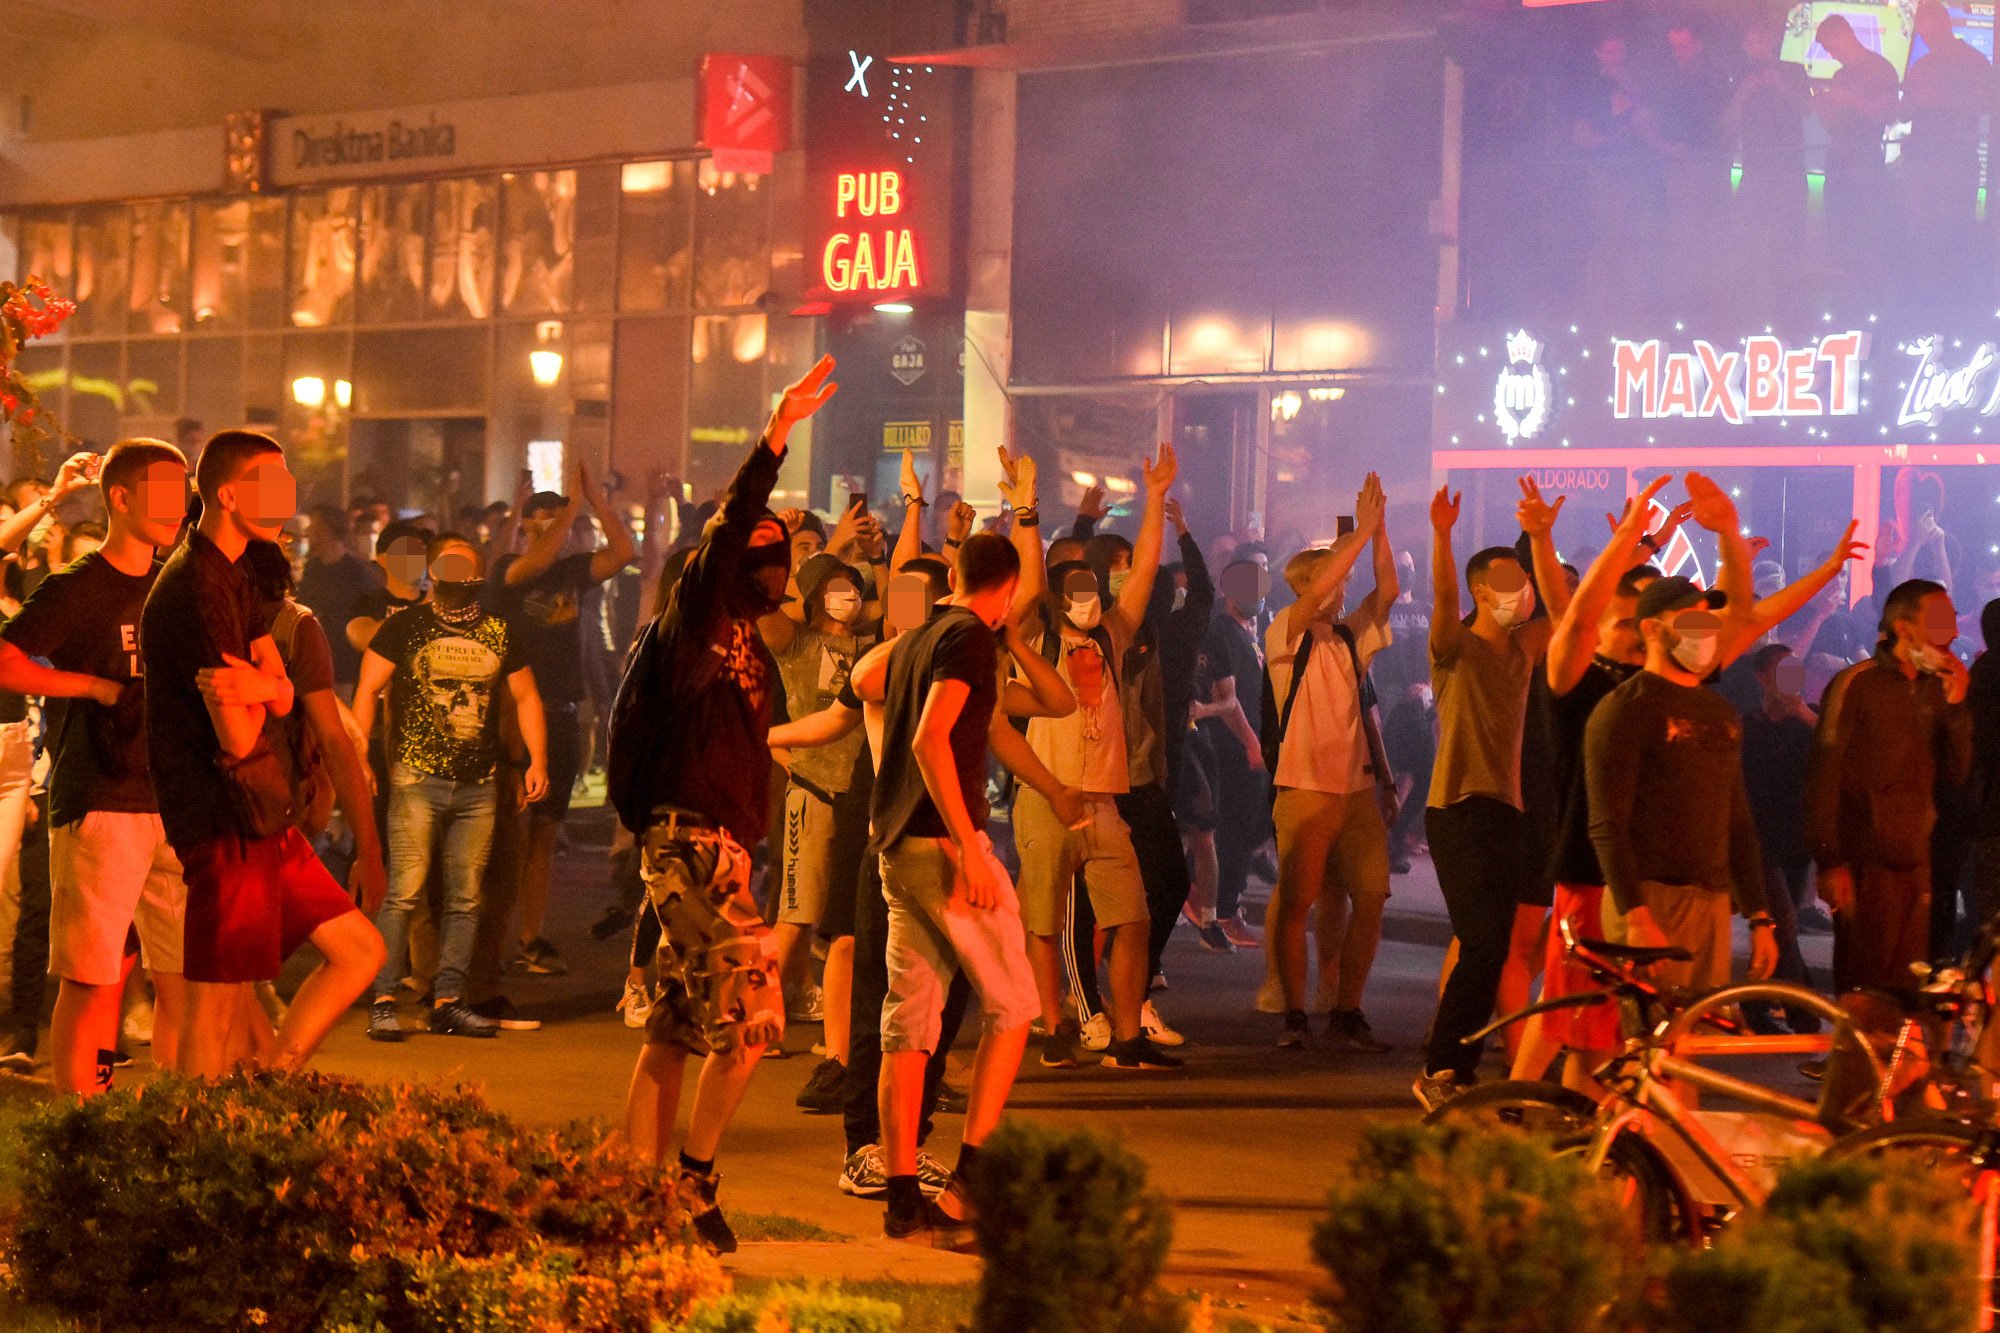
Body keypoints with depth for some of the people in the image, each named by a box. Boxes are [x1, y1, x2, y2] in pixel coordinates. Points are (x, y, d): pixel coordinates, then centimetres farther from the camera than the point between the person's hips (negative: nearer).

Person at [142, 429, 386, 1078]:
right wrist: (260, 686, 1)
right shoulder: (195, 587, -16)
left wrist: (258, 685, -15)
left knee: (359, 950, 11)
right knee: (218, 1005, -6)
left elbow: (283, 697, 9)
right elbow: (238, 738, -21)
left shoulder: (231, 580, 17)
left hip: (263, 820, 10)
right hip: (224, 823, -10)